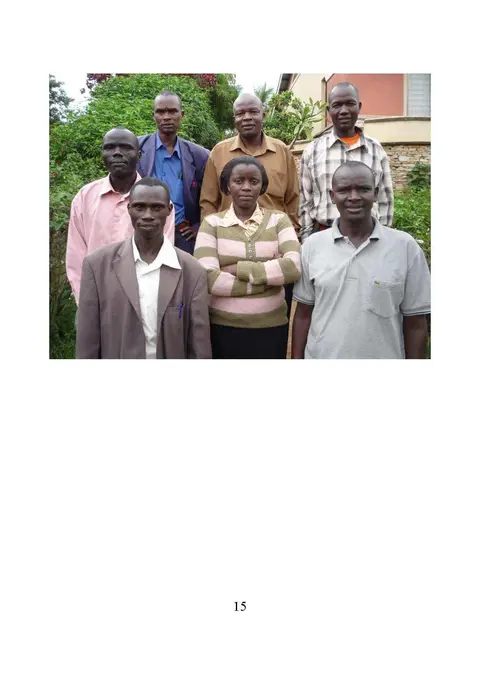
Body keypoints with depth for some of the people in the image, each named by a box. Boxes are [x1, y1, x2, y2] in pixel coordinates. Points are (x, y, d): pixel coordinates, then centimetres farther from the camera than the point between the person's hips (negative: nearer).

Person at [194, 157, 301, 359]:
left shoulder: (279, 220, 1)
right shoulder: (212, 223, -1)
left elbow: (293, 268, -14)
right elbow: (209, 279, -14)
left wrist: (237, 269, -15)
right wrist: (270, 276, -14)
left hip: (271, 327, 1)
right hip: (223, 327, 0)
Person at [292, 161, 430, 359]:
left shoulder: (406, 247, -8)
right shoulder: (312, 246, -3)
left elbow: (415, 323, -3)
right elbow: (303, 313, 2)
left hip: (383, 356, -1)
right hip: (320, 356, 1)